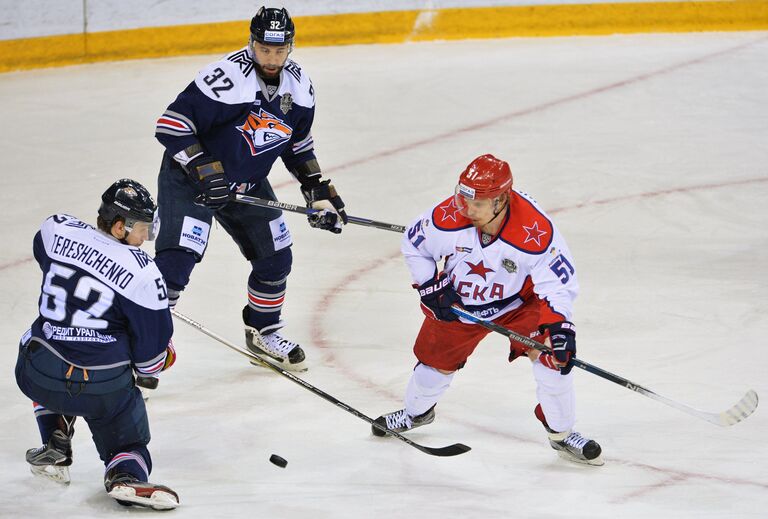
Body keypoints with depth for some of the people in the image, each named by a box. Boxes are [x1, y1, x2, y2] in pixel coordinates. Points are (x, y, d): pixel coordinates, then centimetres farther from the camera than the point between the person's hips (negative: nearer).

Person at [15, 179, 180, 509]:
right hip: (105, 388, -3)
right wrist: (159, 361, 18)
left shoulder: (56, 231, -4)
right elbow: (151, 355, -6)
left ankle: (55, 447, 27)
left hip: (40, 379, 3)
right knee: (128, 443, 21)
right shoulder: (143, 273, -13)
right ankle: (127, 475, -15)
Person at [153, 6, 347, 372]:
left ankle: (262, 332, 32)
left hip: (248, 184, 7)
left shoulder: (299, 87, -4)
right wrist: (205, 170, -31)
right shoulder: (226, 77, -27)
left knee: (276, 257, 10)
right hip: (190, 177, -7)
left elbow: (298, 143, 12)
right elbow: (171, 125, -26)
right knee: (178, 256, -21)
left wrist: (320, 191, 6)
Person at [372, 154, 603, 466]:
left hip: (519, 302, -2)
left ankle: (561, 433, 3)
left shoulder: (537, 232, -36)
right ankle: (416, 412, 45)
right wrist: (431, 288, -13)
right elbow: (413, 245, -9)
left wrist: (559, 325, -38)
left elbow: (558, 282, -26)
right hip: (458, 301, 2)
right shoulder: (448, 218, -30)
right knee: (436, 359, 10)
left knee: (553, 353, -16)